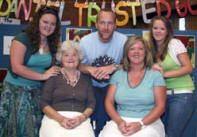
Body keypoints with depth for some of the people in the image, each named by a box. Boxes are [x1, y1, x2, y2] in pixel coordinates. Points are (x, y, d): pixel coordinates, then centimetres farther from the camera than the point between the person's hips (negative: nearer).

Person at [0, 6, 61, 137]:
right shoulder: (22, 38, -12)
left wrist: (61, 70, -6)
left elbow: (51, 67, 17)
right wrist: (43, 76, -17)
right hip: (16, 90, -5)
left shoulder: (52, 44, 6)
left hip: (38, 92, 5)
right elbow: (16, 67, -19)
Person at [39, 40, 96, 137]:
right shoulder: (54, 76, 9)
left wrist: (81, 118, -8)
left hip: (80, 120, 2)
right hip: (55, 118, -1)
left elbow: (91, 103, 11)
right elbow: (44, 103, 4)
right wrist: (60, 118, -11)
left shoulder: (85, 78, 15)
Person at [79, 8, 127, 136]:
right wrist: (90, 69, -20)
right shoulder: (86, 41, -3)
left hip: (112, 86, 0)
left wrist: (114, 67, -25)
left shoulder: (123, 40, -5)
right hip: (91, 86, 0)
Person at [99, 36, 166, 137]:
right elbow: (109, 102, 8)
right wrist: (119, 121, -10)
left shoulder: (155, 75, 5)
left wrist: (140, 124, -13)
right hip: (121, 121, 2)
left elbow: (160, 106, -1)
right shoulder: (118, 75, 12)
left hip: (148, 123, -2)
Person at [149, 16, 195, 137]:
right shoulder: (152, 48, 11)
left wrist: (165, 74, -19)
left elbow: (188, 68, -11)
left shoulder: (175, 43, -4)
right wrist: (154, 70, -10)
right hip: (162, 95, 5)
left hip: (181, 95, -5)